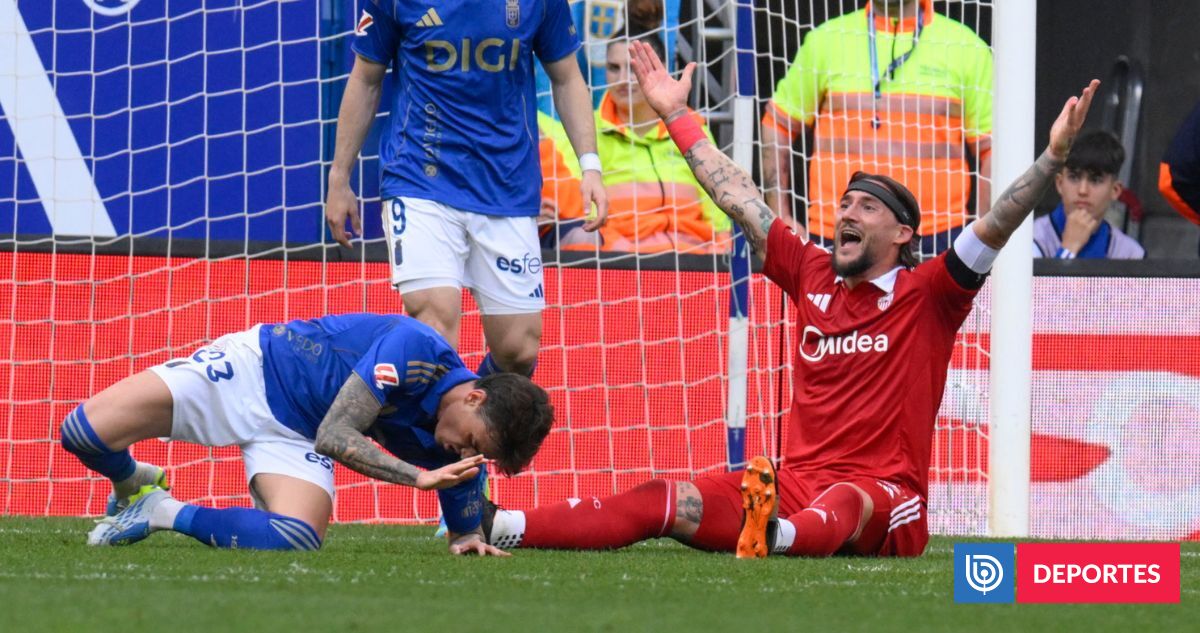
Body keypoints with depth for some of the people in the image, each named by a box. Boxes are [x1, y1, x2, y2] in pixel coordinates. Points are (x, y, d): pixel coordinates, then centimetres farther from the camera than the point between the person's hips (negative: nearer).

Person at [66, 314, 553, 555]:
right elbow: (335, 436, -27)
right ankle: (134, 485, 20)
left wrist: (469, 539, -17)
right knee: (83, 433, -18)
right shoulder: (415, 349, -29)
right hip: (252, 369, -4)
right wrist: (420, 477, -31)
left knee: (298, 538, -30)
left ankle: (166, 512, -6)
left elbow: (463, 525, 6)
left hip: (293, 435, 4)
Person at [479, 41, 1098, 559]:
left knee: (844, 505, -41)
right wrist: (678, 117, 27)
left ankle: (780, 536, -78)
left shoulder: (927, 295, 4)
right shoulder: (813, 275, 17)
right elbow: (741, 202, 22)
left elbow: (995, 227, -8)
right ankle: (497, 526, -35)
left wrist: (1053, 155, -19)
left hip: (885, 501, -4)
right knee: (668, 502, -16)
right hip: (794, 486, 4)